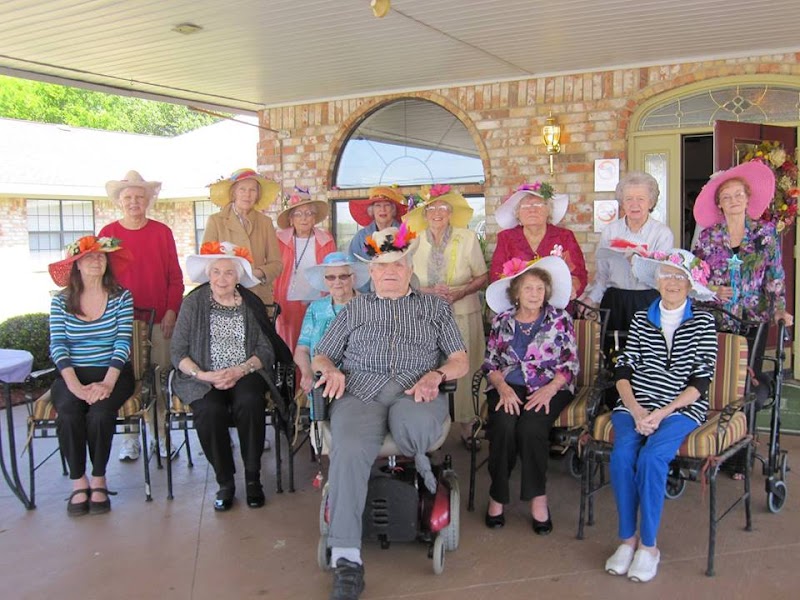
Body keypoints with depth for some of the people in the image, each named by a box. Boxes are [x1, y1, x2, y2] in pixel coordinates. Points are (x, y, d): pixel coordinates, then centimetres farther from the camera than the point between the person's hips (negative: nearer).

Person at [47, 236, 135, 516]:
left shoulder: (121, 297, 4)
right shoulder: (61, 301, 7)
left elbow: (123, 343, -5)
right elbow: (58, 346, -3)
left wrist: (107, 382, -19)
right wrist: (75, 385, -18)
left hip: (113, 374, -1)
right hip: (72, 375, 1)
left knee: (100, 411, -30)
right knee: (68, 412, -29)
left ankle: (98, 479, -10)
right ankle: (78, 481, -12)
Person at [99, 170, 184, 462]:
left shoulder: (162, 232, 6)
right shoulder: (108, 233, 4)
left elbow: (175, 276, 7)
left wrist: (172, 310, -2)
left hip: (159, 318, 1)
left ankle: (160, 436, 12)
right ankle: (130, 439, 11)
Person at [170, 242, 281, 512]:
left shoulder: (252, 304, 7)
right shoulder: (193, 303, 3)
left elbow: (266, 351, 1)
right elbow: (178, 352, 0)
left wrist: (240, 371, -16)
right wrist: (204, 375, -16)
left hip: (246, 375, 1)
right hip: (204, 379, 0)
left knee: (250, 402, -32)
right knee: (210, 411, -31)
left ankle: (253, 478, -13)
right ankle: (225, 482, -10)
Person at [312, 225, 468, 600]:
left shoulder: (435, 307, 23)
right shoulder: (356, 308, 26)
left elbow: (460, 361, 14)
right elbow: (320, 357, 23)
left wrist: (435, 375, -7)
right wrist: (331, 369, -1)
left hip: (416, 393, 0)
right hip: (360, 392, 1)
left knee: (412, 425, -39)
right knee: (349, 451, -32)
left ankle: (421, 470, -3)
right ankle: (346, 559, -28)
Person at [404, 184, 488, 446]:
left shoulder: (467, 238, 1)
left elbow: (482, 277, 4)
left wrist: (459, 292, -13)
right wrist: (429, 291, -12)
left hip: (462, 314, -1)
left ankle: (465, 426, 9)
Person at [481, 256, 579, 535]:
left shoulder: (560, 320, 6)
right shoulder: (501, 322, 11)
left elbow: (570, 364, 2)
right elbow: (490, 363, 8)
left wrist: (549, 389, -14)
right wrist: (503, 387, -12)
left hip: (548, 388, -1)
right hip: (508, 387, 1)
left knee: (530, 427, -31)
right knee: (503, 426, -29)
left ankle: (538, 498, -12)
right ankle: (497, 496, -12)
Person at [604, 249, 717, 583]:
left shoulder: (702, 323, 4)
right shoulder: (640, 320, 11)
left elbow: (701, 381, -1)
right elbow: (623, 371, 6)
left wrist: (662, 413, -12)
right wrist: (636, 410, -10)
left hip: (681, 408, -2)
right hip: (634, 405, 2)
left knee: (651, 457, -28)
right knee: (622, 454, -25)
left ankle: (648, 544, -12)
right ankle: (627, 538, -9)